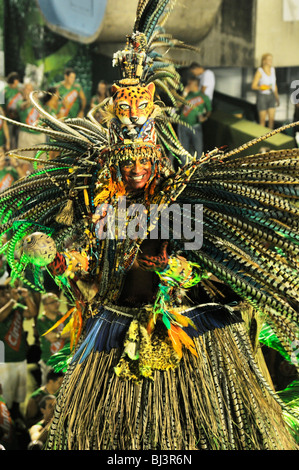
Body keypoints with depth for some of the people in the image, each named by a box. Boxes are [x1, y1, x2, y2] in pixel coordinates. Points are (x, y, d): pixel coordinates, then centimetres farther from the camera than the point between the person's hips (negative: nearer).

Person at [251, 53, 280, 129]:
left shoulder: (272, 69, 2)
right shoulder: (259, 71, -16)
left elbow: (274, 84, 11)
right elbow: (253, 86, -14)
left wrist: (277, 98, 13)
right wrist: (261, 88, -33)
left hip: (271, 96, 5)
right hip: (262, 97, -5)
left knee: (272, 119, 6)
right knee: (263, 120, 2)